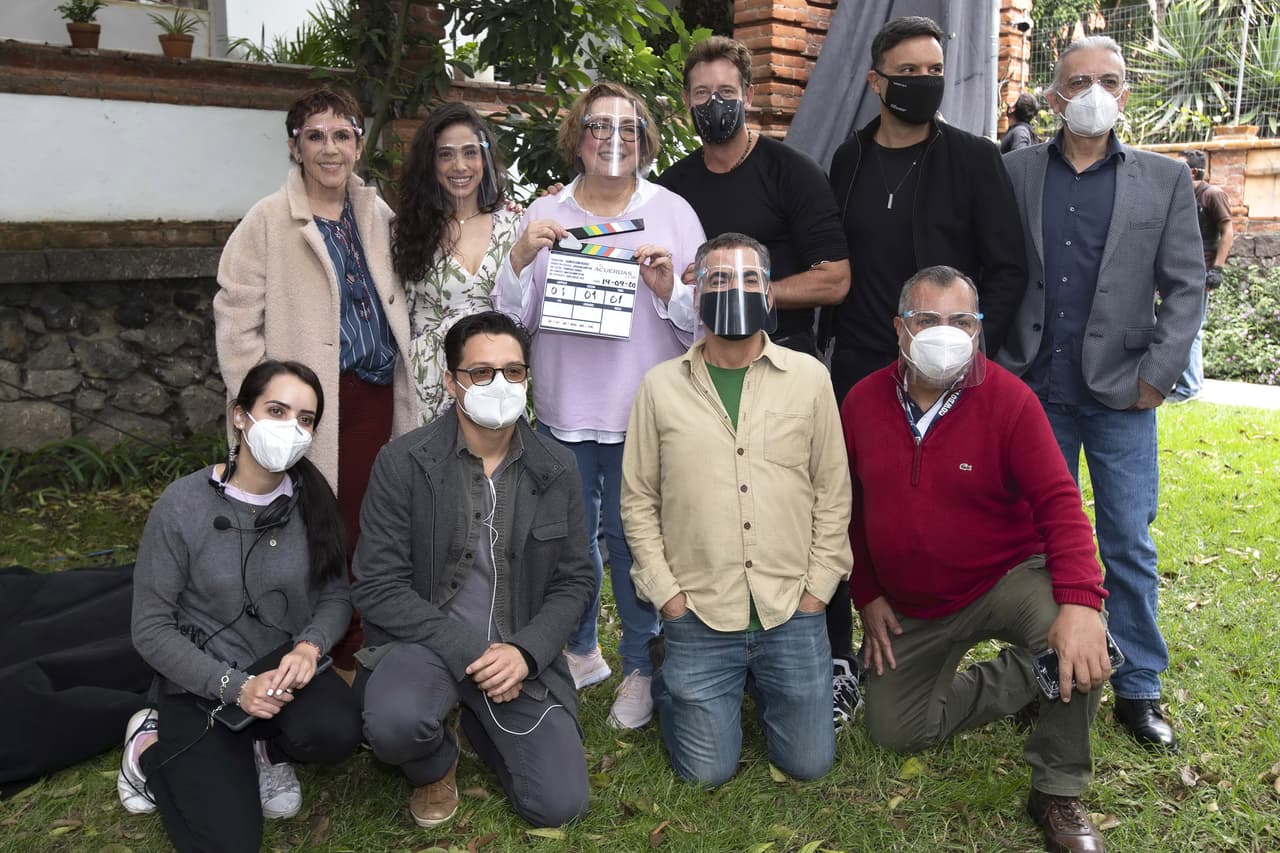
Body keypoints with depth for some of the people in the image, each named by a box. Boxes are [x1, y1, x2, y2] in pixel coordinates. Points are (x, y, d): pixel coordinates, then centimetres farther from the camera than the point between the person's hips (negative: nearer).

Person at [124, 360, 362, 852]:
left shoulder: (313, 500, -6)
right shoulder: (182, 506, -16)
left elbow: (336, 596, 2)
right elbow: (151, 631, -11)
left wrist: (309, 646, -20)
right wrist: (234, 687, -21)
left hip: (284, 666, 3)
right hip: (202, 684, -2)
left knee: (336, 732, -30)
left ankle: (265, 747, 6)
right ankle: (153, 747, 15)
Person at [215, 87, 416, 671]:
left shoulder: (377, 216, 12)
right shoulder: (268, 222, -4)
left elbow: (396, 309, 19)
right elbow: (237, 322, -7)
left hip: (375, 397, 5)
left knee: (361, 529, 10)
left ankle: (349, 655, 25)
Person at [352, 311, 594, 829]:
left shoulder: (556, 468, -2)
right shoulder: (402, 464, -10)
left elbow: (573, 582, 2)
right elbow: (379, 587, -12)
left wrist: (524, 650, -16)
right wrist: (467, 652, -19)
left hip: (520, 650, 3)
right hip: (427, 642, -2)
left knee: (559, 805, -8)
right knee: (395, 723, -35)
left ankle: (481, 724, 24)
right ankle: (435, 766, 6)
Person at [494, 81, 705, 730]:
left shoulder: (673, 212, 4)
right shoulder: (545, 214, 7)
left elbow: (706, 321, 1)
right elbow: (511, 318, 4)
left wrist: (669, 290, -18)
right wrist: (521, 258, -12)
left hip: (643, 411, -2)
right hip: (563, 409, 2)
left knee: (633, 538, 3)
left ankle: (640, 666, 22)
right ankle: (581, 652, 34)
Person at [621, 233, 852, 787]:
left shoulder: (809, 377, 1)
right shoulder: (660, 386, -1)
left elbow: (833, 491, 4)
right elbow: (638, 500, 3)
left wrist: (816, 590, -1)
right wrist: (667, 594, -3)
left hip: (792, 612, 1)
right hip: (698, 616, -1)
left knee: (809, 763, 10)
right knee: (707, 772, 7)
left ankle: (758, 685, 37)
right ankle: (669, 686, 34)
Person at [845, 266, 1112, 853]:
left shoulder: (1009, 398, -17)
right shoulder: (863, 402, -7)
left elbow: (1058, 502, -22)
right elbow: (849, 507, 4)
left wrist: (1080, 601, -37)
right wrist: (867, 595, 4)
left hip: (1006, 579, -3)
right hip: (909, 606, 4)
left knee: (1079, 647, -34)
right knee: (892, 731, 6)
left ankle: (1057, 792, -7)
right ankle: (1019, 682, 28)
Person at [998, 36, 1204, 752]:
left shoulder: (1165, 179, 5)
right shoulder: (1014, 172, 4)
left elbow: (1186, 286, 4)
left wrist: (1157, 375, -4)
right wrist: (999, 366, -2)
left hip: (1122, 396, 0)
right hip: (1035, 391, 1)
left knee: (1130, 546, 5)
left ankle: (1139, 688, 20)